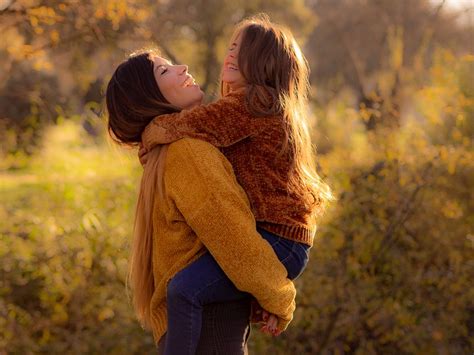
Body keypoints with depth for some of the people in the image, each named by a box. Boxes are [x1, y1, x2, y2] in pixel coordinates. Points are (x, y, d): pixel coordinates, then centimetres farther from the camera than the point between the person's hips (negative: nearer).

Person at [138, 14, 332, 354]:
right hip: (281, 238, 11)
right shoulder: (272, 107, 17)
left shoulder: (254, 103, -14)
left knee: (184, 287, -27)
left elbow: (180, 127, -14)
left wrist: (147, 140, 3)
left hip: (277, 240, -11)